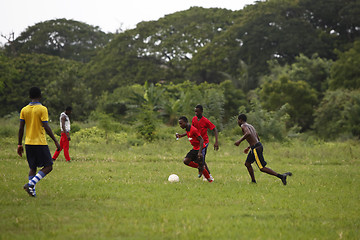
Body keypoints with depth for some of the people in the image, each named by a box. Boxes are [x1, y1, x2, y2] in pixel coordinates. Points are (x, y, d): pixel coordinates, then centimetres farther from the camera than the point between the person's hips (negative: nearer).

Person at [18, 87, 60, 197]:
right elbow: (46, 127, -13)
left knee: (33, 167, 15)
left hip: (28, 143, 6)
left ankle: (32, 190, 5)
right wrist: (55, 141, -6)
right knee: (48, 167, 1)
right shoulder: (42, 109, -9)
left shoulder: (24, 110, 6)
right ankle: (31, 183, -15)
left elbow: (21, 128, 5)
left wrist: (19, 144, 12)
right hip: (40, 143, -6)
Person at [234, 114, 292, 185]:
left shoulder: (243, 126, -7)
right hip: (258, 144, 10)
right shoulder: (250, 126, 21)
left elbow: (248, 133, -29)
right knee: (247, 163, 18)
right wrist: (248, 148, 33)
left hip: (256, 148, -10)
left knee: (262, 168, -8)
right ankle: (253, 181, 17)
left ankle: (281, 176, -15)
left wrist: (239, 141, -20)